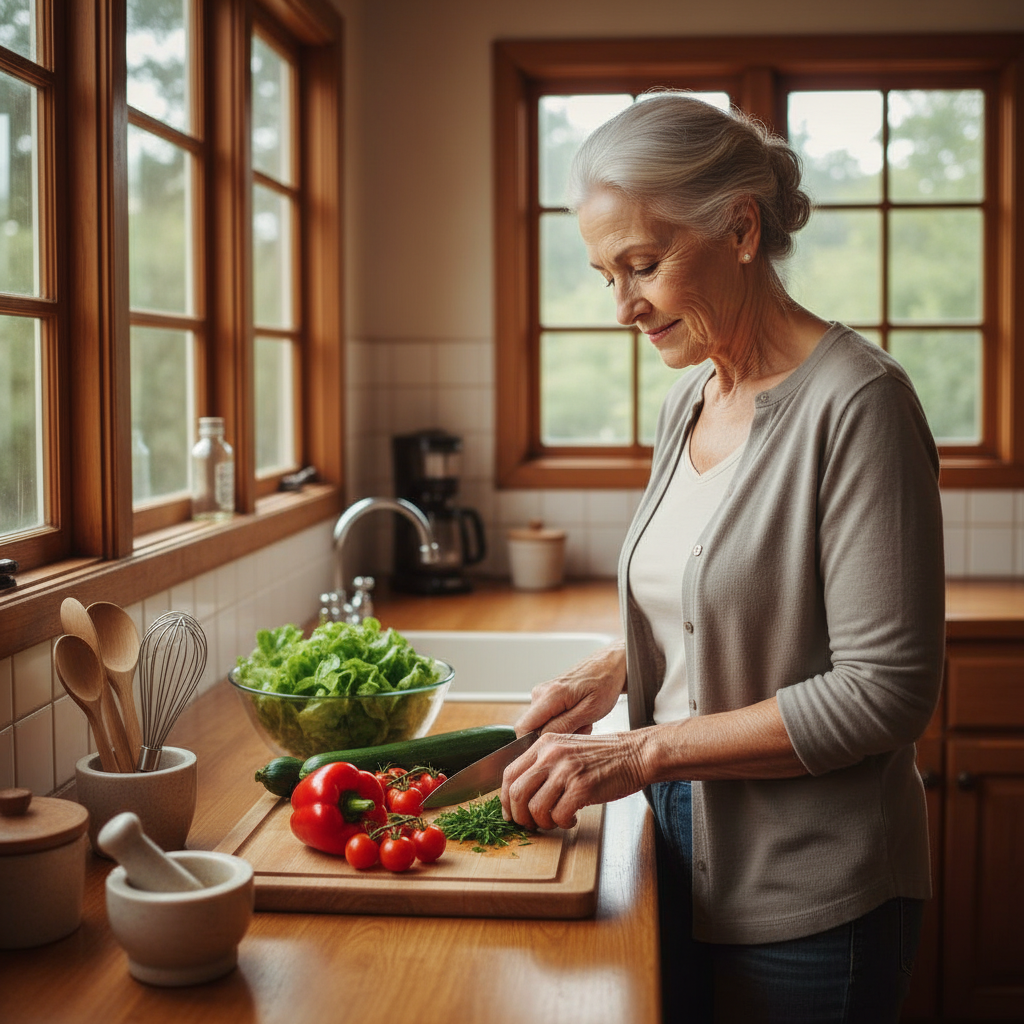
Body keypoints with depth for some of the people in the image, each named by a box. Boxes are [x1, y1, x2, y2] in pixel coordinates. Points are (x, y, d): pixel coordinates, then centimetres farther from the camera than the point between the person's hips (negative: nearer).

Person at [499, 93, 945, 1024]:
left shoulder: (855, 403, -19)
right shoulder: (690, 397, 5)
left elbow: (885, 690, -22)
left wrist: (646, 749, -22)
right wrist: (613, 670, 1)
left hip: (811, 897, -7)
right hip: (687, 845, 7)